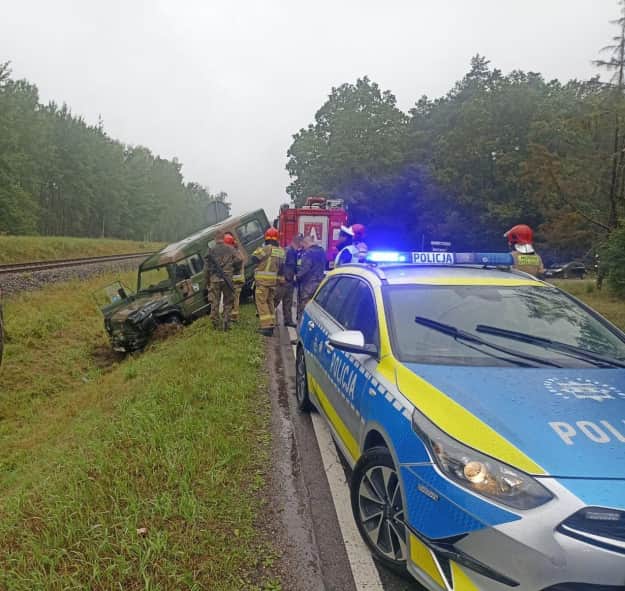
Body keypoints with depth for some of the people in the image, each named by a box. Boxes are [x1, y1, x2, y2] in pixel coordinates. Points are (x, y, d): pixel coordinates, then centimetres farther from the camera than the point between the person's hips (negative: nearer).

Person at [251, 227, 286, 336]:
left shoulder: (267, 248, -14)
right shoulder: (281, 251, 8)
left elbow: (254, 258, -14)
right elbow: (282, 266, 12)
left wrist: (259, 250, 1)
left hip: (263, 280, -7)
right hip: (274, 281, 7)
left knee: (261, 302, -3)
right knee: (270, 302, 18)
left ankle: (266, 326, -10)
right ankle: (271, 324, 21)